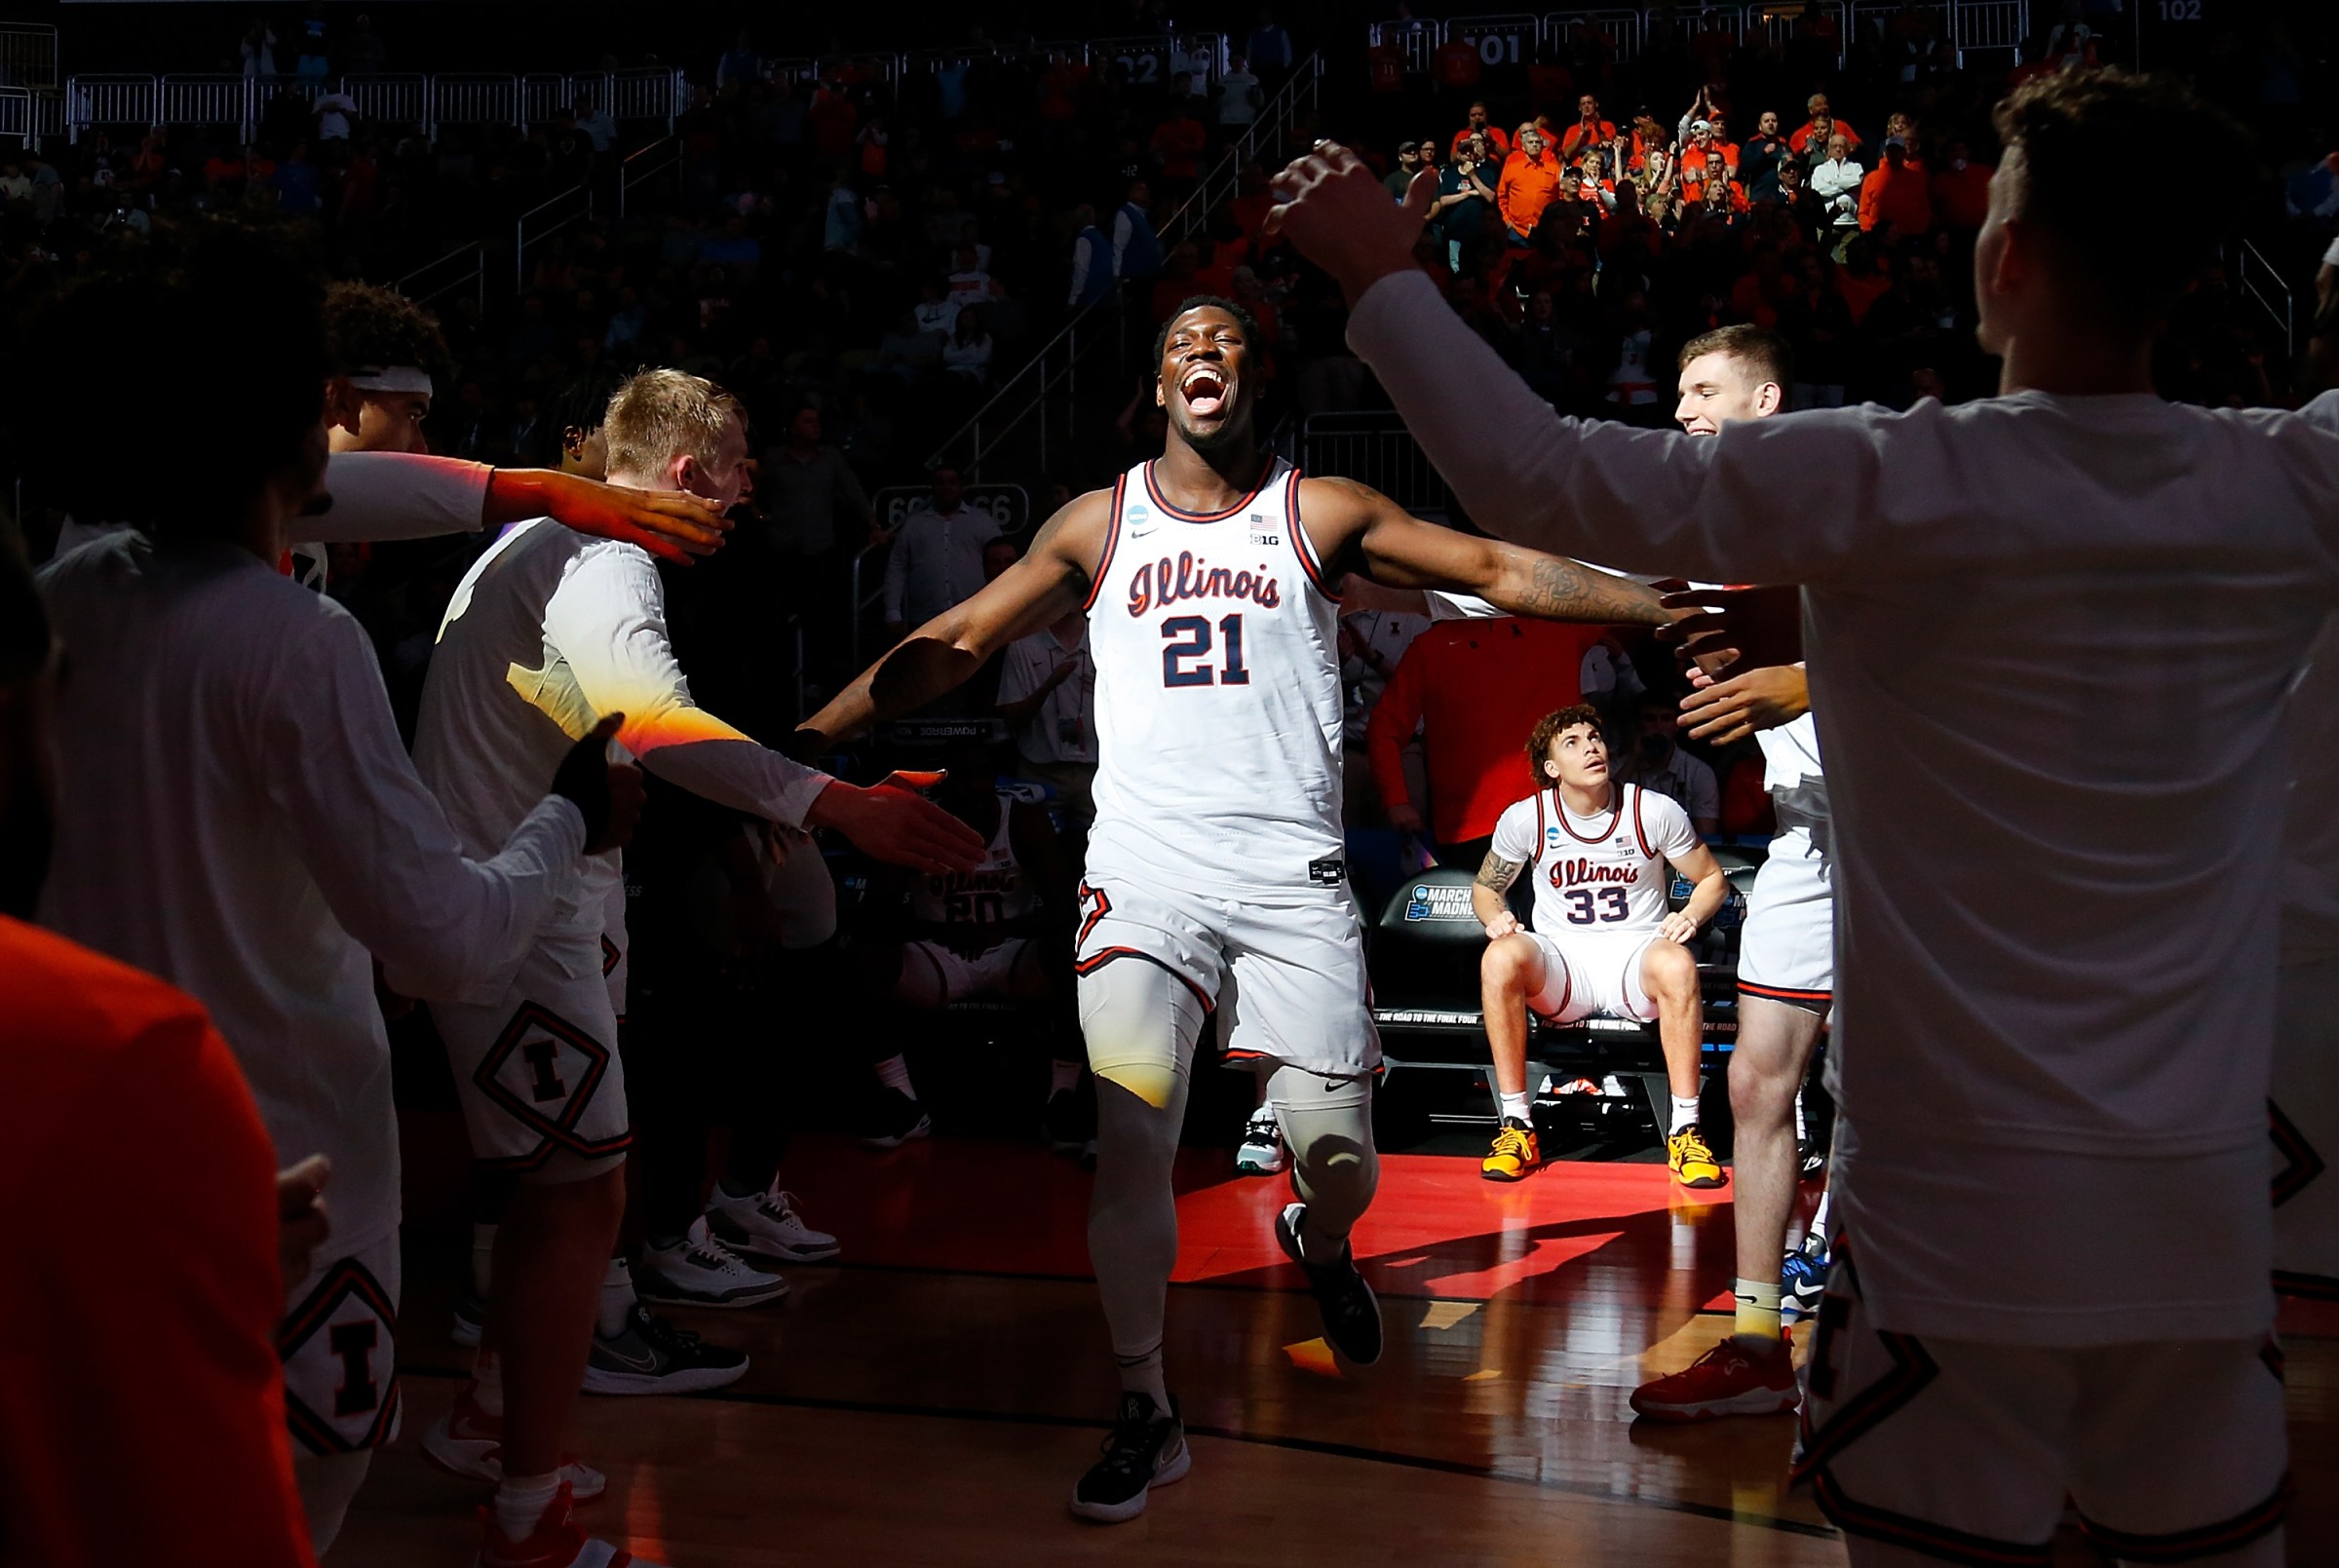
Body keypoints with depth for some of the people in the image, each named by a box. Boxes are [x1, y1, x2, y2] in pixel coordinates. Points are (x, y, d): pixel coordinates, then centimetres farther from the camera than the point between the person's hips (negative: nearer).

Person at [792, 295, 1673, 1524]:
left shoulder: (1320, 513, 7)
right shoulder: (1098, 525, 10)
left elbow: (1496, 571, 4)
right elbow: (960, 641, 13)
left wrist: (1676, 606, -4)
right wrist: (810, 735, 8)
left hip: (1291, 874, 0)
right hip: (1143, 868, 0)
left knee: (1337, 1153, -2)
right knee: (1126, 1140, -13)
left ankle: (1318, 1242, 37)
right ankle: (1145, 1415, 2)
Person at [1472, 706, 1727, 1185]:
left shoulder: (1656, 811, -3)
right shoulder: (1525, 818, -2)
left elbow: (1713, 879, 9)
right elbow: (1485, 887, 13)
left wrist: (1689, 916, -13)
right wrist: (1496, 918, -11)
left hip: (1636, 954, -1)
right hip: (1560, 961, 1)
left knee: (1677, 965, -37)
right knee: (1500, 957, -34)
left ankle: (1686, 1131, -25)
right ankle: (1517, 1125, -25)